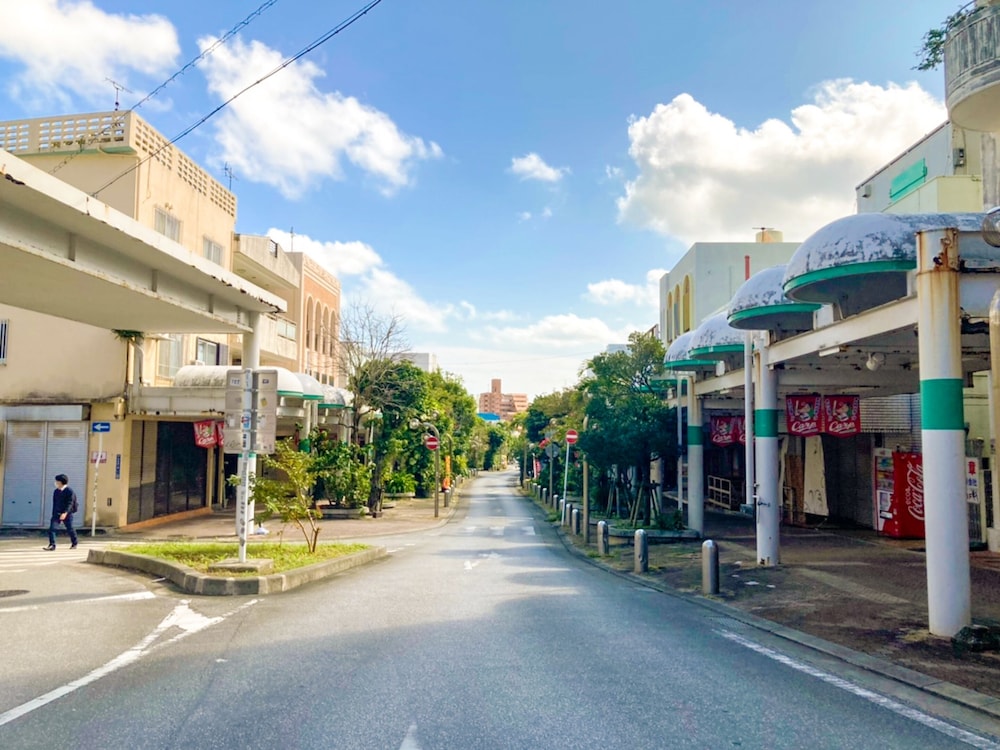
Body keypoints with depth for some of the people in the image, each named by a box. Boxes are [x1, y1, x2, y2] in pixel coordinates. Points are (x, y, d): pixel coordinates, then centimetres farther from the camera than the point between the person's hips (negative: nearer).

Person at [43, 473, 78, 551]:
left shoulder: (69, 491, -11)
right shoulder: (56, 491, 8)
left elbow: (70, 503, -18)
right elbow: (54, 503, 16)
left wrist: (65, 513, -30)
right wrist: (53, 514, 15)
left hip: (67, 514, -5)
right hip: (57, 513, 5)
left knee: (70, 529, 8)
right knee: (52, 528, -11)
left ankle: (74, 544, 27)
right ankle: (52, 545, -11)